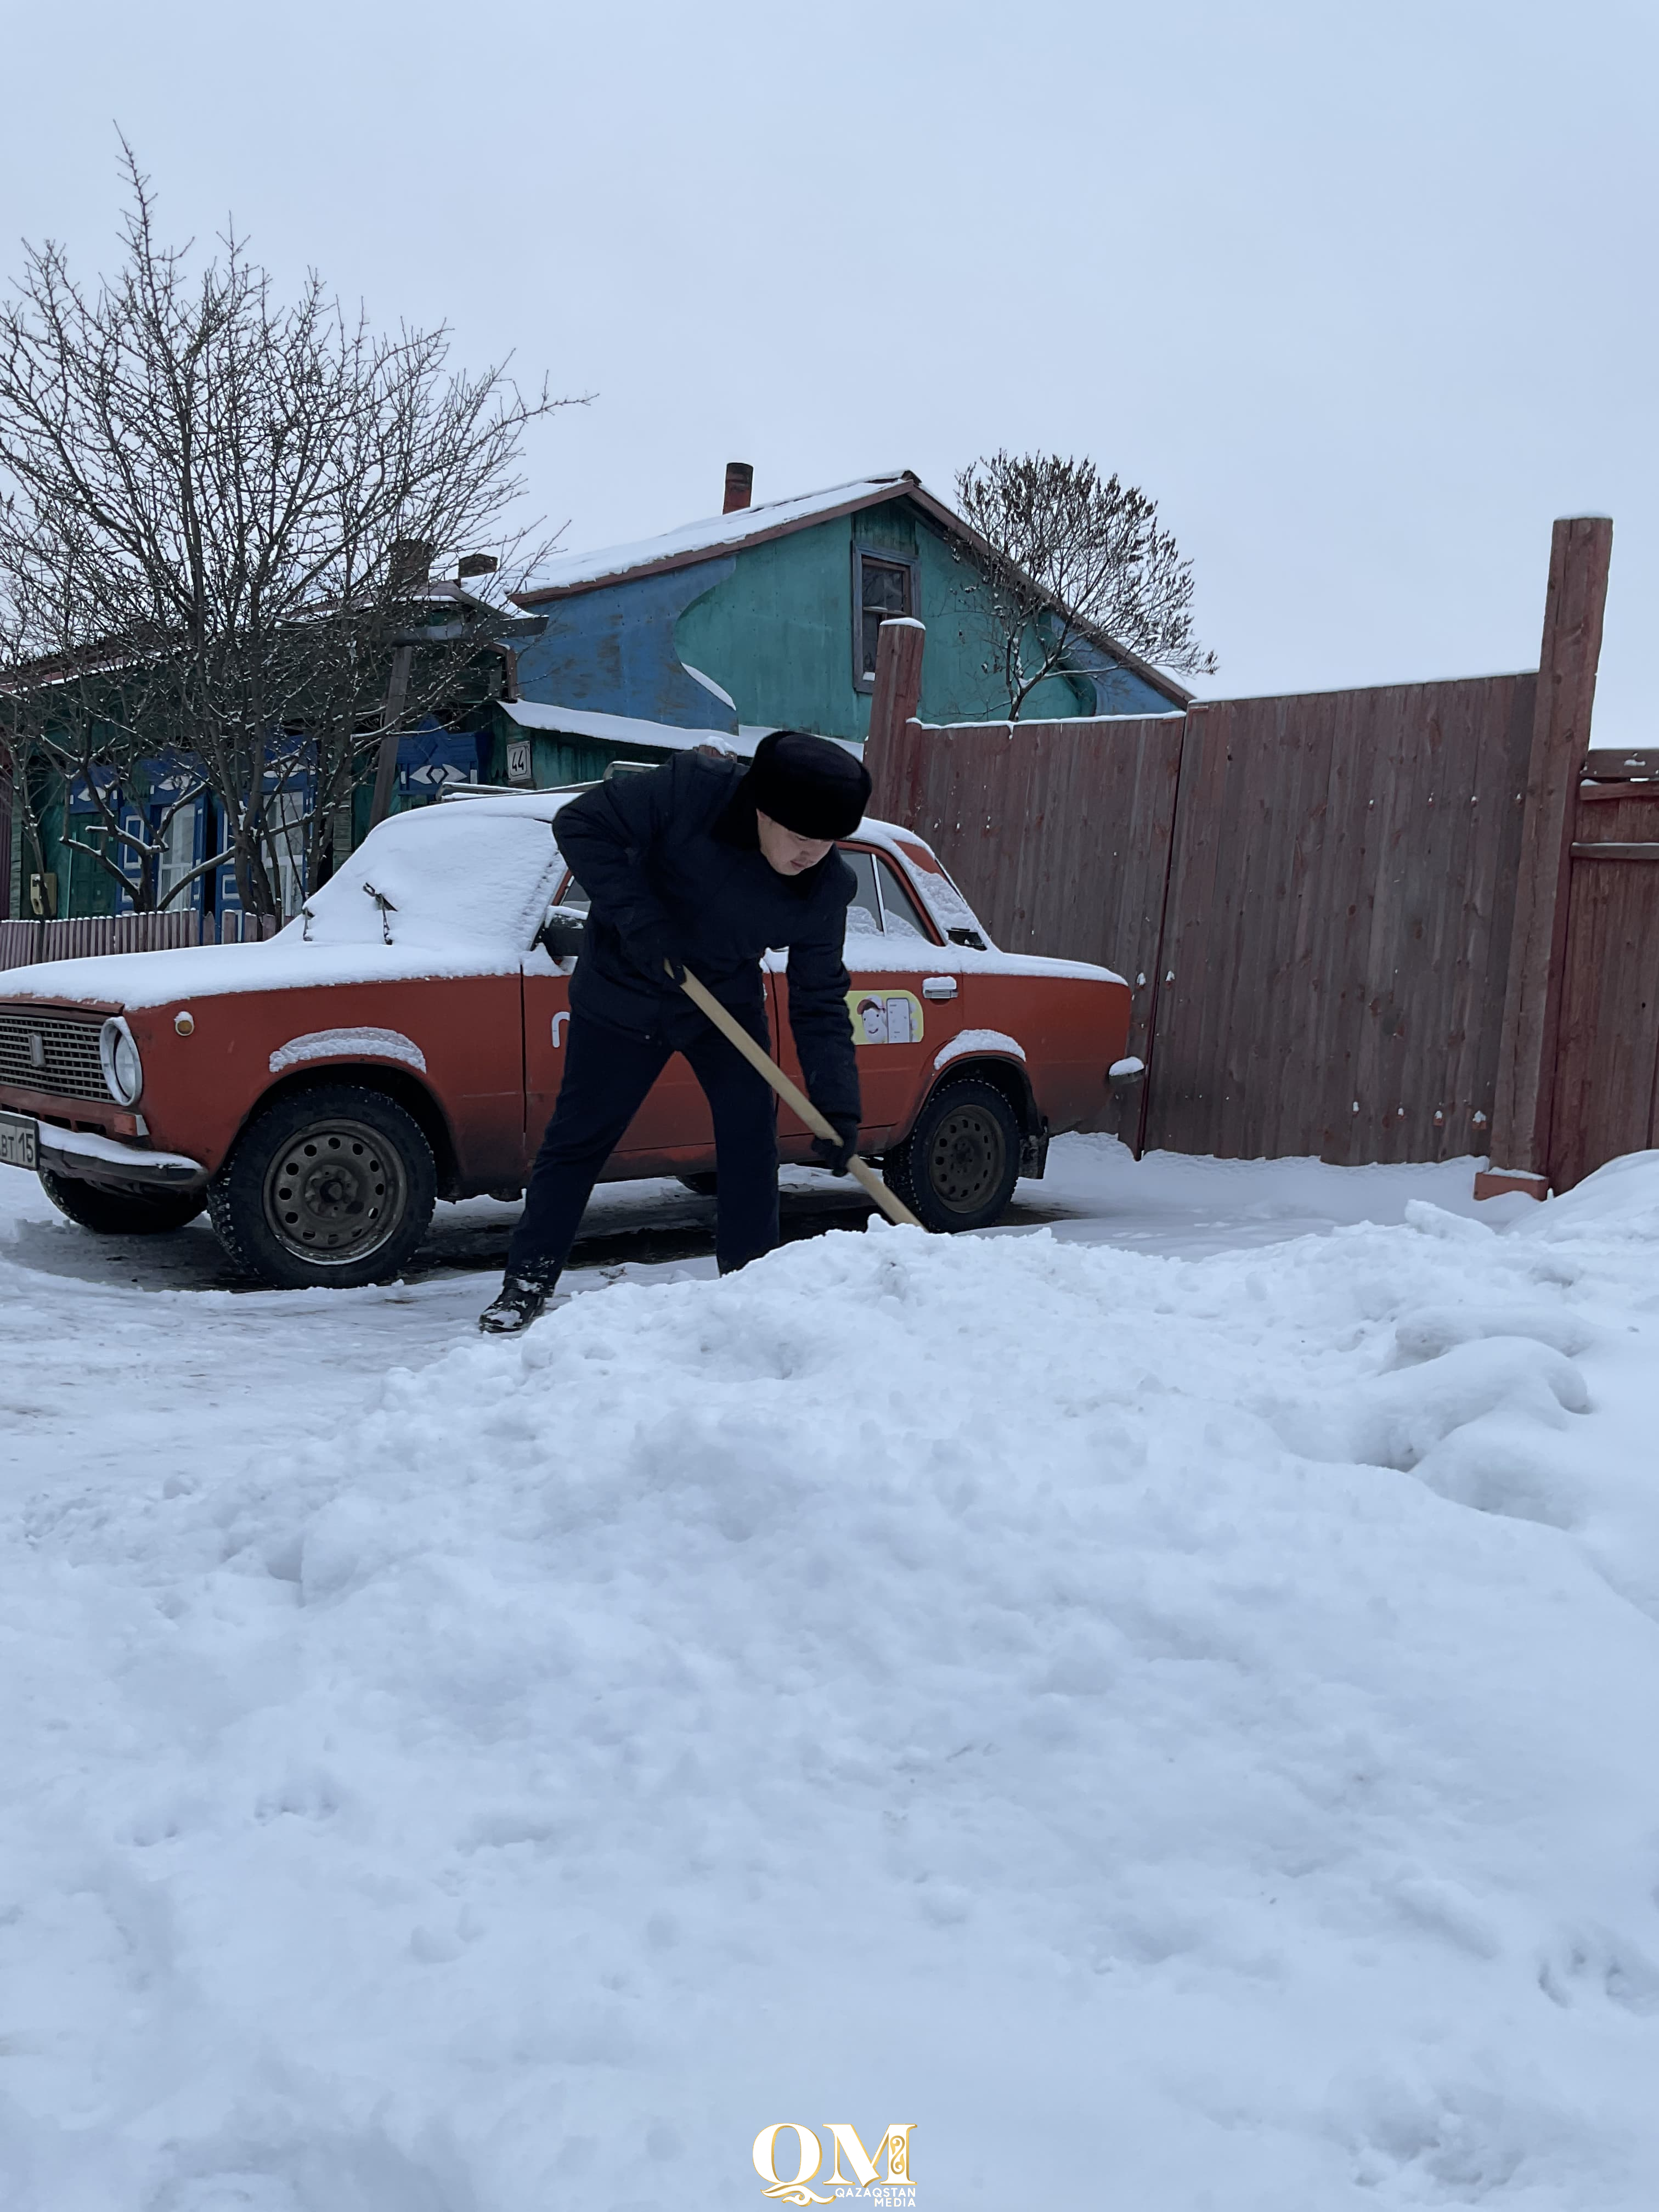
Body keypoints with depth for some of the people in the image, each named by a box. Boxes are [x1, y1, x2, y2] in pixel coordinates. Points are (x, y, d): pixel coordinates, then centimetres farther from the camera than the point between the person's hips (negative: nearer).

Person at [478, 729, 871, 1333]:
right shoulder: (693, 790, -29)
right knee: (578, 1135, 3)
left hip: (727, 1000, 3)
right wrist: (638, 919, -33)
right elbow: (581, 823, -23)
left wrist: (838, 1107, -22)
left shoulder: (826, 889, -18)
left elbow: (820, 1005, -13)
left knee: (751, 1129, -5)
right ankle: (526, 1284, 15)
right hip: (624, 989, -3)